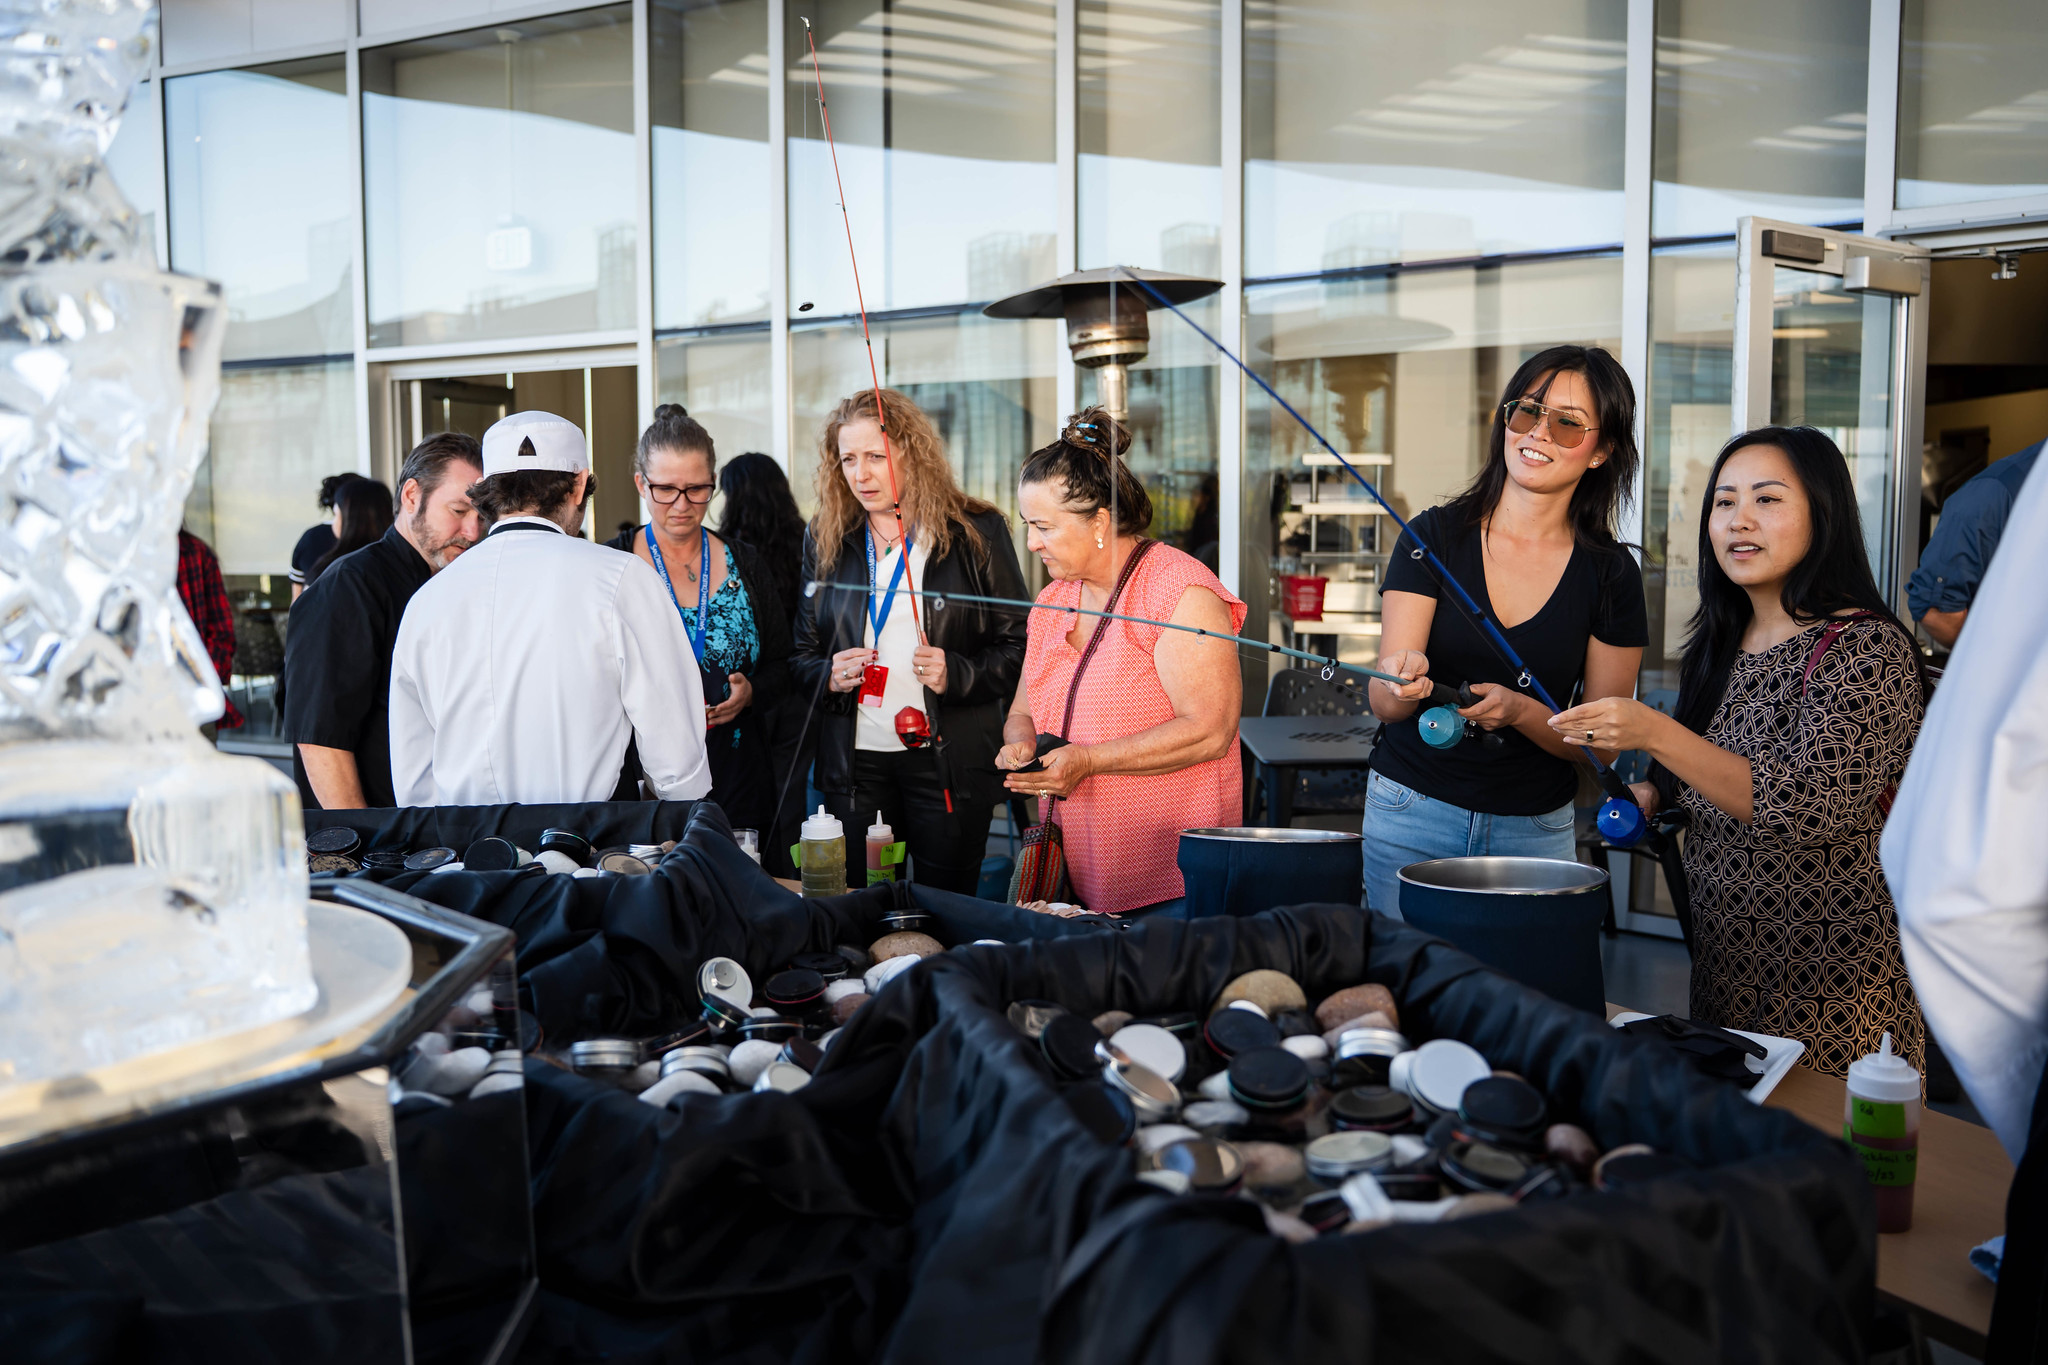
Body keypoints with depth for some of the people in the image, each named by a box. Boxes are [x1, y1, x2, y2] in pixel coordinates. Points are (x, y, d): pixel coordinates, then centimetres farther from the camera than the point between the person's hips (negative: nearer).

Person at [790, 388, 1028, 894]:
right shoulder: (826, 540, 9)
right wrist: (829, 675, -7)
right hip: (854, 761, 3)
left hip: (949, 760, -2)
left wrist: (955, 674, -16)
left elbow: (1018, 645, 0)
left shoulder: (977, 532, 0)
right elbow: (801, 652, 15)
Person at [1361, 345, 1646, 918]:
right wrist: (1404, 681, -33)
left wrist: (1520, 711, -19)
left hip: (1536, 828, 1)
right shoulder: (1435, 536, -5)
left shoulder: (1611, 574, -1)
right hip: (1411, 810, -1)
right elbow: (1381, 701, -10)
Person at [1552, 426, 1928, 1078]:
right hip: (1720, 963, 7)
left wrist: (1656, 734, -30)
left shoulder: (1867, 647, -15)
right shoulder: (1720, 645, 8)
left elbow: (1808, 807, -26)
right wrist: (1656, 794, 2)